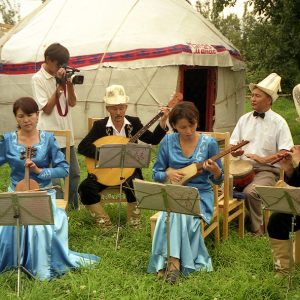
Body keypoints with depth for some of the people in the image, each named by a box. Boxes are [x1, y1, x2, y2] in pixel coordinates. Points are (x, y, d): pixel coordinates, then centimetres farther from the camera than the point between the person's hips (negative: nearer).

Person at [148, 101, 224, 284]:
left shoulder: (209, 143, -5)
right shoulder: (168, 142, 0)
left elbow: (218, 180, 0)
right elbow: (156, 174, 7)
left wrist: (215, 170, -22)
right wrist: (168, 173, -14)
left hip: (200, 195, -1)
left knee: (181, 214, -33)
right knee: (172, 214, -32)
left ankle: (174, 261, -28)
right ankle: (173, 260, -26)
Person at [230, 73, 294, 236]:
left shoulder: (278, 122, -5)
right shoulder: (244, 119, 10)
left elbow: (286, 151, -10)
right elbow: (232, 145, 12)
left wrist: (263, 159, -21)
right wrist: (235, 151, -11)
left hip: (267, 170, -5)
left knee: (250, 192, -31)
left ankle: (258, 230, -9)